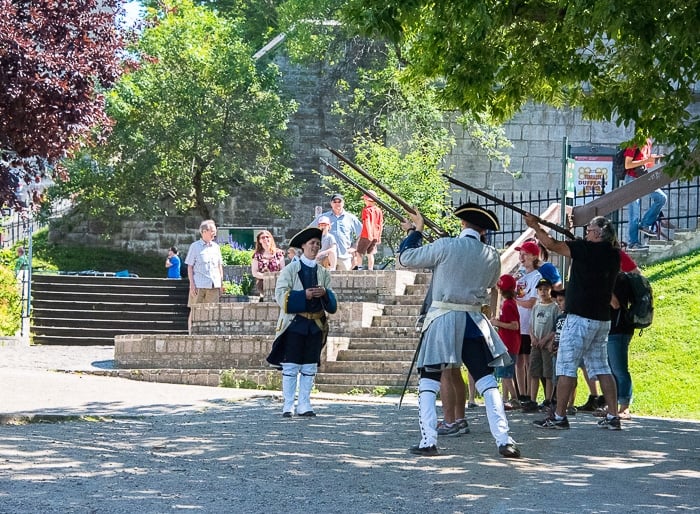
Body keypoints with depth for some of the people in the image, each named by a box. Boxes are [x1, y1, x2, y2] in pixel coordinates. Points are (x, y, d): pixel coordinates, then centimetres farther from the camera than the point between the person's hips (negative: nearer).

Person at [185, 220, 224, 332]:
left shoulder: (216, 247, 14)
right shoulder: (195, 247, 2)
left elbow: (220, 266, 19)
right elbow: (190, 267, 0)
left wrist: (221, 283, 13)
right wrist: (192, 284, -8)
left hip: (214, 285, 4)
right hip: (199, 285, -4)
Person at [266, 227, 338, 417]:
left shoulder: (323, 272, 14)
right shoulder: (290, 269, 2)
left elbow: (332, 300, 13)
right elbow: (280, 294, -8)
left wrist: (324, 293, -10)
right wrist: (304, 295, -18)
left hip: (316, 325, 4)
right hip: (294, 323, -4)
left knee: (309, 367, 5)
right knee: (291, 366, -4)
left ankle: (304, 405, 10)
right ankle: (288, 406, 0)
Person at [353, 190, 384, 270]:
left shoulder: (366, 210, -10)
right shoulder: (379, 210, 7)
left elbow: (367, 222, -21)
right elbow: (381, 224, 11)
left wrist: (369, 234, -27)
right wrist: (379, 236, 18)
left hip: (366, 236, -6)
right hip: (375, 236, 6)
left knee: (359, 252, 5)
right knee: (370, 254, 11)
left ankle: (358, 267, 0)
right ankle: (370, 269, 8)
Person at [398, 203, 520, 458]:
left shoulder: (445, 246, -9)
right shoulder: (491, 256, 2)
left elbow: (406, 258, -3)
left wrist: (416, 230, 13)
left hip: (442, 319, -2)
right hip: (473, 321, 3)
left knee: (428, 381, 5)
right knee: (487, 381, 7)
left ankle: (428, 441, -4)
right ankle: (504, 440, 1)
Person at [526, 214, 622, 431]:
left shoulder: (588, 249, -14)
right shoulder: (613, 254, 8)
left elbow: (552, 245, -13)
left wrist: (535, 226, 0)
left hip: (580, 317, -8)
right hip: (602, 319, 8)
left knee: (566, 366, -3)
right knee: (601, 367, 10)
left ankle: (559, 416, -3)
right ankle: (613, 417, 6)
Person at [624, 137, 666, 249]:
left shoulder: (647, 145, 12)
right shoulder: (633, 146, -12)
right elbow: (627, 165, -19)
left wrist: (654, 160, 0)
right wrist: (646, 160, -22)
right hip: (632, 180, -8)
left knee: (661, 198, -6)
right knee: (635, 213, -6)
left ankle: (645, 224, 2)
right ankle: (633, 242, 0)